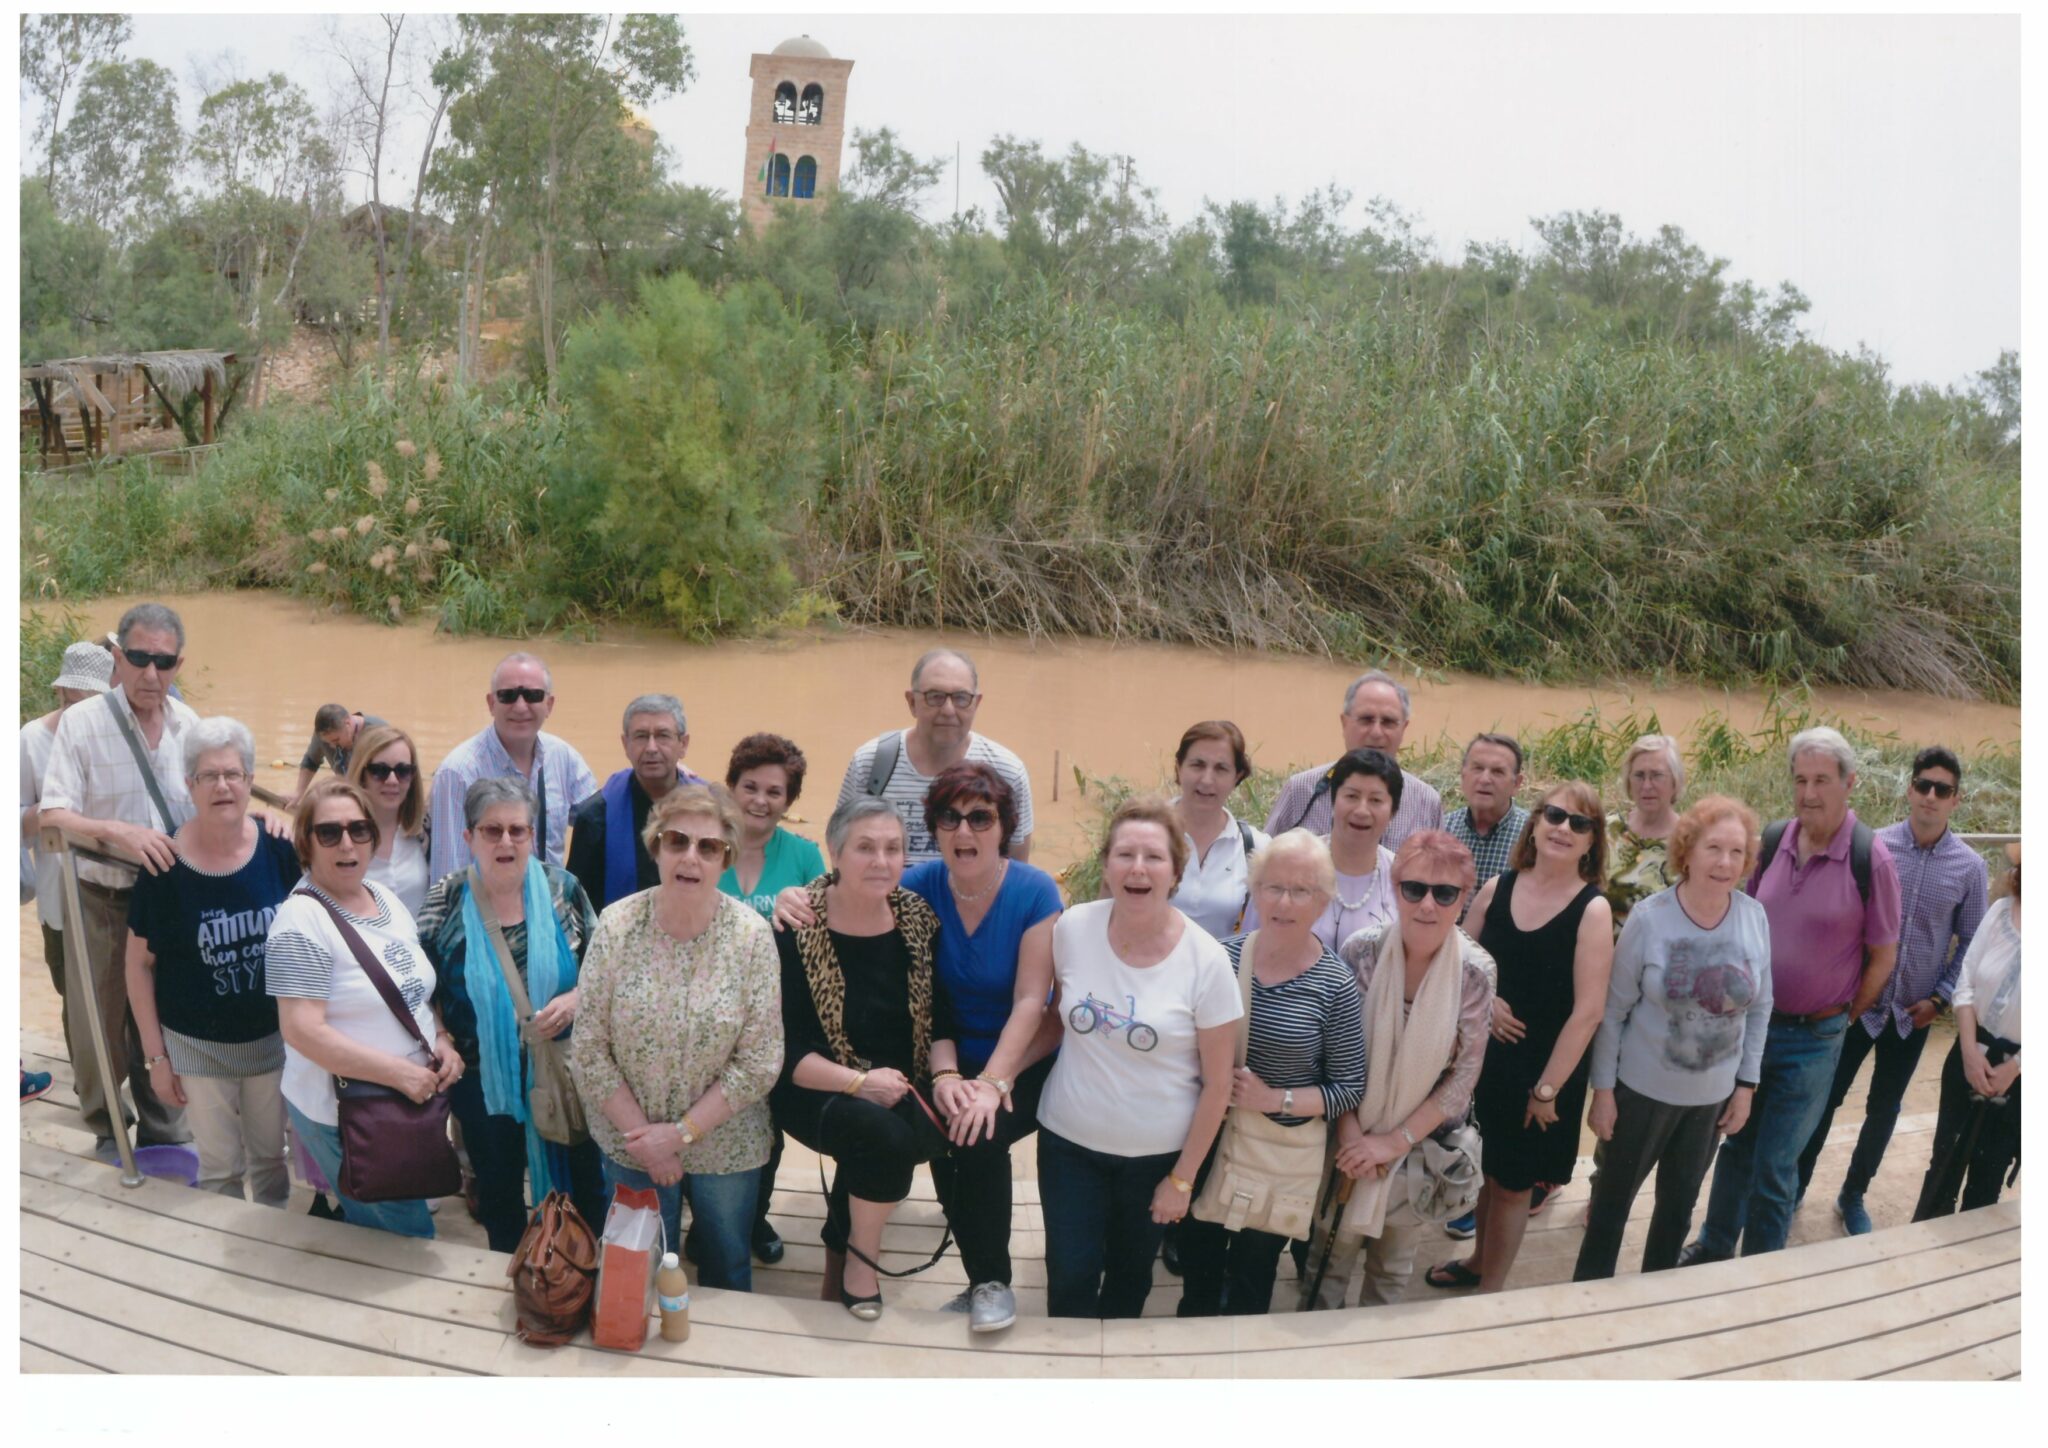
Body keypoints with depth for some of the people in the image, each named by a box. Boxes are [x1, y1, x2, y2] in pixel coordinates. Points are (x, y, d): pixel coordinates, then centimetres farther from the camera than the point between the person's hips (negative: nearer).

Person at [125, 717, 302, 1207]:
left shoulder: (277, 850, -9)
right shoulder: (165, 865, -13)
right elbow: (140, 965, -5)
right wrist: (155, 1055, -5)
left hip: (274, 1036, 2)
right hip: (198, 1046, -2)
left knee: (271, 1155, 17)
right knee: (220, 1167, 10)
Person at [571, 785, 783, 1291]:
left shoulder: (751, 935, -14)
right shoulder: (616, 925, -12)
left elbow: (760, 1063, -12)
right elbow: (589, 1051, -9)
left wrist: (684, 1132, -15)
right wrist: (647, 1140, -11)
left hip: (726, 1145, 0)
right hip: (630, 1141, 0)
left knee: (726, 1273, 20)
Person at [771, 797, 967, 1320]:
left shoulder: (918, 920, 1)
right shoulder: (795, 930, -12)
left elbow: (940, 1020, 5)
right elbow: (787, 1051, -14)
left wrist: (945, 1074, -15)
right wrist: (858, 1082, -27)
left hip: (899, 1087, 4)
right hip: (819, 1090, -4)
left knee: (924, 1134, -28)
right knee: (884, 1133, -34)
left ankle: (842, 1253, 0)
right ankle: (861, 1259, -5)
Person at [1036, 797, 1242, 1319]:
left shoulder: (1206, 961, -16)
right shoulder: (1073, 928, -9)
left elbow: (1217, 1083, -9)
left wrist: (1182, 1178, -5)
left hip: (1159, 1153, -1)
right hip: (1068, 1139, 1)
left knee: (1130, 1274, 17)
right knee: (1069, 1279, 0)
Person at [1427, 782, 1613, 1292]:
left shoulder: (1592, 910, -15)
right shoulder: (1497, 889, -2)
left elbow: (1587, 1011, -17)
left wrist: (1546, 1089, -15)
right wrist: (1483, 1000, -11)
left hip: (1544, 1068, -4)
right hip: (1483, 1056, 4)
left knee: (1512, 1182, 9)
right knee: (1484, 1168, 20)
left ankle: (1490, 1290, 28)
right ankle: (1479, 1260, 44)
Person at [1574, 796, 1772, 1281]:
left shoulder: (1755, 919, -9)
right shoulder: (1649, 917, -18)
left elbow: (1760, 1008, 2)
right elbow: (1613, 1010, -12)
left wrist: (1746, 1084, 2)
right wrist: (1603, 1088, -11)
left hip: (1714, 1094, 3)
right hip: (1644, 1089, -3)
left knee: (1680, 1202, 21)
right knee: (1615, 1195, 13)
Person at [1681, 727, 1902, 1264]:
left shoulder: (1872, 860, -15)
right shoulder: (1773, 840, -2)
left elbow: (1883, 956, -6)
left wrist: (1842, 1017, 0)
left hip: (1812, 1038, -4)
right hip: (1752, 1020, 4)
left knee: (1775, 1165, 4)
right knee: (1736, 1144, 18)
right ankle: (1713, 1246, 36)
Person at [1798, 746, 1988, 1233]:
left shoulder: (1970, 866, -6)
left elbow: (1970, 941, 1)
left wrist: (1940, 997, -5)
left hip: (1914, 1012, 2)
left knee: (1884, 1110, 15)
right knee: (1826, 1098, 7)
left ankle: (1853, 1195, 34)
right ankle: (1795, 1187, 24)